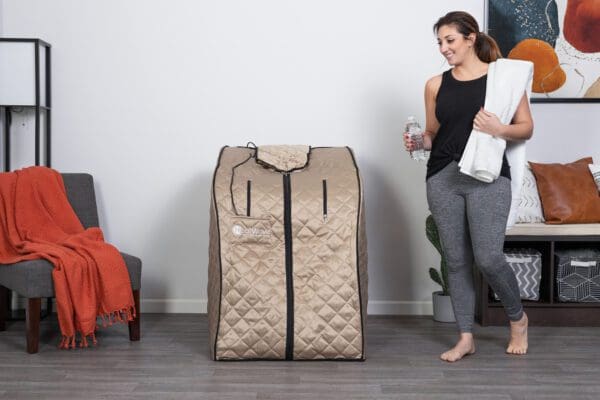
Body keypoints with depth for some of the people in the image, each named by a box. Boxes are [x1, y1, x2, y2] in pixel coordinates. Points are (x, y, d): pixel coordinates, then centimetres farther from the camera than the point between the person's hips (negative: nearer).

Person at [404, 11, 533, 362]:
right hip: (443, 177, 3)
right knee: (457, 261, 6)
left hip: (489, 176, -3)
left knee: (488, 258, -10)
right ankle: (466, 337, 17)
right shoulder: (436, 85, 9)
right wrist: (418, 142, -5)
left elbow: (527, 129, 2)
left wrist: (500, 129, -17)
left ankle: (518, 318, 19)